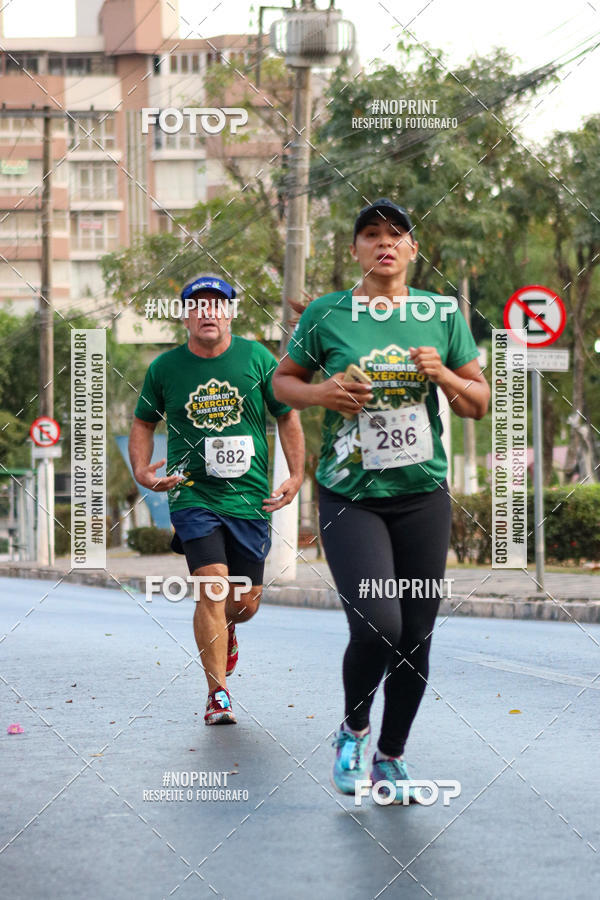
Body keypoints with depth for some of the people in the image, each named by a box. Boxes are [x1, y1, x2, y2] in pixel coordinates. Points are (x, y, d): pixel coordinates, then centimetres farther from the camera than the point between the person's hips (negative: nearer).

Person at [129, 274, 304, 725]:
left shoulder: (256, 358, 0)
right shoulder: (165, 367, 0)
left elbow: (288, 416, 9)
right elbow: (144, 423, 14)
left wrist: (296, 475, 0)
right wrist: (142, 470, -2)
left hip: (250, 498, 2)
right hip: (193, 497, -1)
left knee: (245, 602, 7)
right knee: (213, 588, -17)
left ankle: (225, 633, 46)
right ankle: (218, 695, -9)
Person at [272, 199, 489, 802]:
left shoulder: (442, 314, 6)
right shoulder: (325, 315, 0)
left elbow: (480, 403, 11)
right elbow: (282, 381, 11)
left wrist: (443, 375, -9)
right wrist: (319, 393, -10)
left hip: (423, 496, 3)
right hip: (350, 497, -3)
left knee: (415, 637, 5)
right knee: (377, 627, -18)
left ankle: (391, 757, 26)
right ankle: (353, 731, 11)